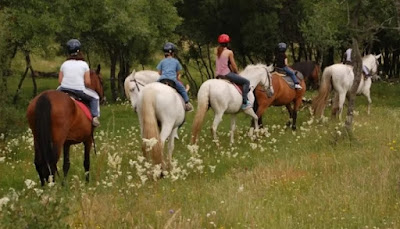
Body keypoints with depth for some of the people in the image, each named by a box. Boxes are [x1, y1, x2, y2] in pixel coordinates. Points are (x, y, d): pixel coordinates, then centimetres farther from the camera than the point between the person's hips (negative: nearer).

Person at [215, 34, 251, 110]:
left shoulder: (218, 51, 9)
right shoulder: (229, 52, -11)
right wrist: (237, 73, 11)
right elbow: (233, 65, -6)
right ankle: (244, 102, -9)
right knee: (246, 82, -1)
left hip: (218, 74, 8)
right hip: (226, 74, -8)